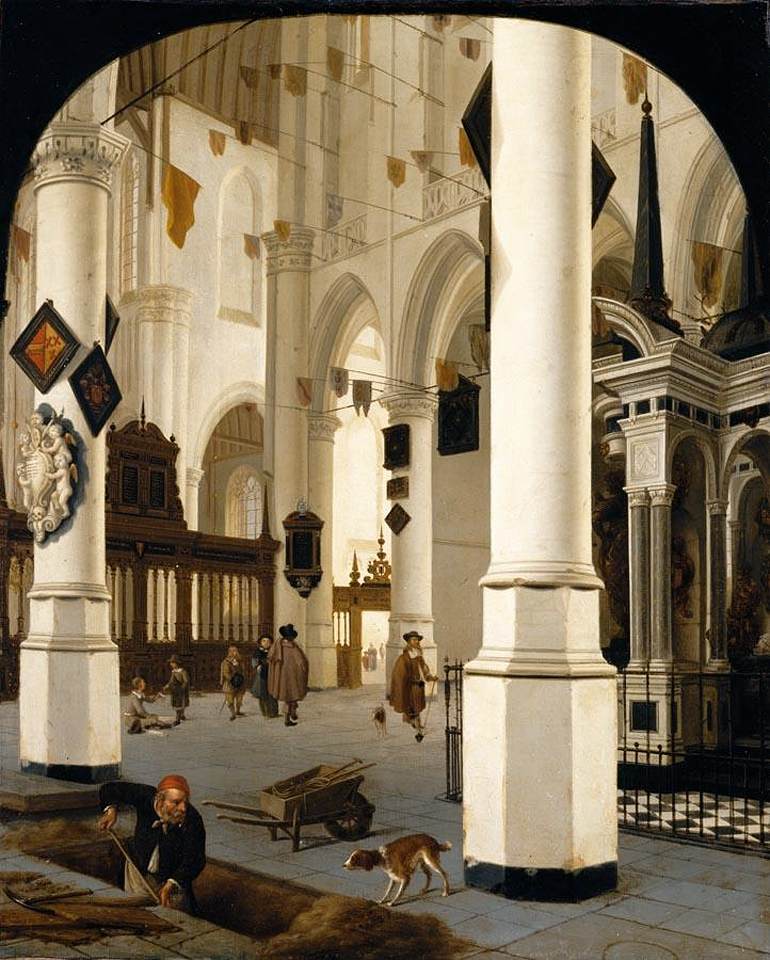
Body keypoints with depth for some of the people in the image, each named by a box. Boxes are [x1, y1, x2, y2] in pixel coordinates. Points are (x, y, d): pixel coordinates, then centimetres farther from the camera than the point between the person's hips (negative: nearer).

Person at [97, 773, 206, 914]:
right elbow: (110, 789, -11)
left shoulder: (193, 820, -30)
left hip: (173, 877, -2)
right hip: (138, 871, 2)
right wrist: (111, 809, -30)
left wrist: (172, 883, -44)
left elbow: (194, 860, -30)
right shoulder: (145, 797, -26)